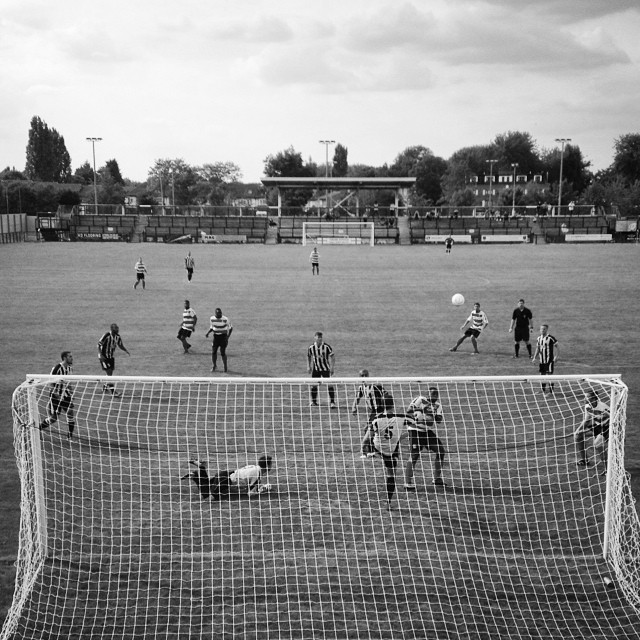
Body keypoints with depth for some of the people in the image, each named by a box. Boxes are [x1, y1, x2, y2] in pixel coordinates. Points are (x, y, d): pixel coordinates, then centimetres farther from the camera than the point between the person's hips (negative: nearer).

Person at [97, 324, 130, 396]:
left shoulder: (118, 337, -2)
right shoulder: (106, 336, -21)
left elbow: (120, 345, 13)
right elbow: (99, 344, -16)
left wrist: (126, 351, -4)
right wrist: (100, 354, -26)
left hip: (111, 357, 7)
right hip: (104, 357, -7)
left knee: (110, 373, 11)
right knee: (109, 373, -13)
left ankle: (105, 386, 37)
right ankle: (112, 391, -14)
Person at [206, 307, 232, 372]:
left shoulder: (225, 319, -13)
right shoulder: (212, 318, -2)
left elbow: (230, 328, -4)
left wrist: (228, 336, -15)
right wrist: (208, 333, -4)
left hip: (223, 336, -3)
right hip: (216, 336, 3)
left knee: (223, 353, -6)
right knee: (213, 352, 0)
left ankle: (225, 367, 9)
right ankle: (214, 365, 20)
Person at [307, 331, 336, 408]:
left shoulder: (326, 347, -15)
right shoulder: (311, 348, -7)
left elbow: (332, 357, -7)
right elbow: (308, 357, 11)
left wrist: (332, 367, -13)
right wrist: (308, 366, 6)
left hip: (326, 368, -2)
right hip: (316, 369, 2)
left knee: (329, 384, -8)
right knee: (314, 385, 1)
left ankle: (332, 402, -2)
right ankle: (313, 401, 17)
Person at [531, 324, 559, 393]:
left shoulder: (551, 338, -12)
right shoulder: (539, 338, 8)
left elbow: (557, 348, -10)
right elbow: (537, 348, 18)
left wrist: (556, 356, -22)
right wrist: (534, 357, 12)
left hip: (550, 360, -6)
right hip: (542, 361, 6)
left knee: (549, 375, -8)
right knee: (542, 374, 11)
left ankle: (551, 392, -1)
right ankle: (543, 390, 24)